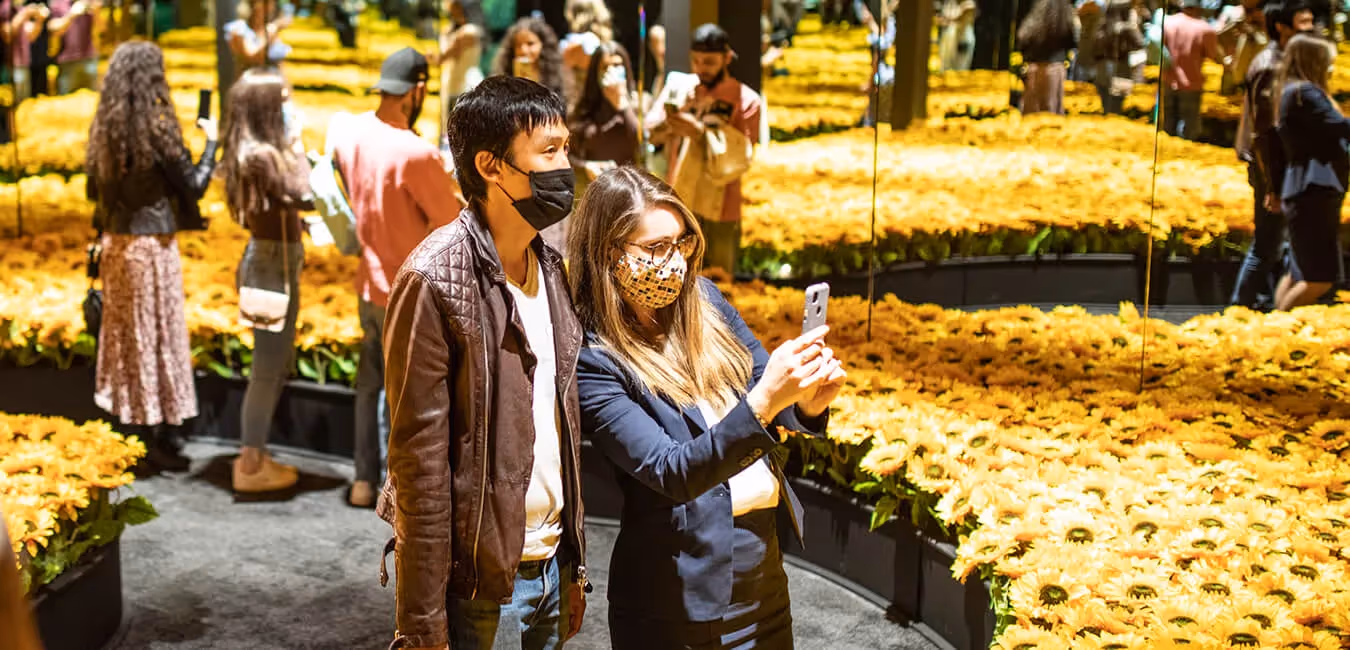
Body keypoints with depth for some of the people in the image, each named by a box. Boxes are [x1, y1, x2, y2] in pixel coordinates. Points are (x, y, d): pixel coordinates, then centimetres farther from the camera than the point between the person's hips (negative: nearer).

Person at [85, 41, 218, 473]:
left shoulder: (105, 125, 3)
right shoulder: (157, 125, -17)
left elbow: (96, 187, 10)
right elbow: (193, 185, -12)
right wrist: (211, 141, 0)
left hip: (115, 243, 7)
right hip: (151, 245, -7)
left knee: (124, 331, 16)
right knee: (157, 334, 2)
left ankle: (131, 421, 28)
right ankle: (157, 439, 9)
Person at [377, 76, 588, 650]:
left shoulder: (550, 269, 8)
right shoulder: (435, 282, -15)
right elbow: (420, 462, -15)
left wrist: (574, 565, 13)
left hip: (549, 567, 6)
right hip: (480, 581, -6)